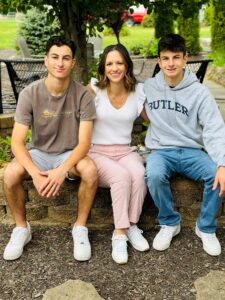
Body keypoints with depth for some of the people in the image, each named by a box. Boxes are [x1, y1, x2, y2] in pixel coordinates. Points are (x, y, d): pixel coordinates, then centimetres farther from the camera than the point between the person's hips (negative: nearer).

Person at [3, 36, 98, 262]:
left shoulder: (82, 95, -15)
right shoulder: (30, 94, -14)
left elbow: (84, 143, -18)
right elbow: (17, 142, -18)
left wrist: (62, 170, -36)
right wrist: (35, 173, -35)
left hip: (69, 154, 0)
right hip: (39, 153, 1)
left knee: (90, 170, -33)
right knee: (10, 173, -28)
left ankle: (80, 228, -9)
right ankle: (21, 228, -2)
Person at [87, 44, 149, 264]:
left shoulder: (137, 91, 2)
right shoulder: (94, 88, -5)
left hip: (125, 151, 2)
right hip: (96, 152, -2)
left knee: (140, 174, -31)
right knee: (122, 176, -33)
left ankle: (131, 226, -14)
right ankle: (120, 234, -22)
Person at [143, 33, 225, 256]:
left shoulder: (199, 91, -5)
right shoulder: (148, 87, 1)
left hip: (193, 152, 0)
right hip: (161, 151, 0)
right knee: (154, 175, -34)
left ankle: (206, 227, -2)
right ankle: (170, 223, -6)